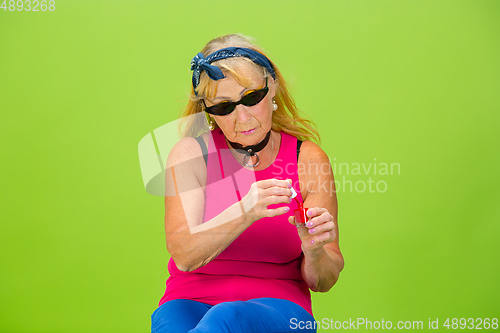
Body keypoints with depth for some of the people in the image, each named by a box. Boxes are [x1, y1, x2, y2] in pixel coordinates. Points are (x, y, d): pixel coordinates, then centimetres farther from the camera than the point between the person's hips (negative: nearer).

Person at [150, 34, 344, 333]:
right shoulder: (191, 154, 1)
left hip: (278, 306, 0)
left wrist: (314, 252, -20)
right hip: (191, 301, 0)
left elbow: (323, 281, 5)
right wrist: (245, 213, -29)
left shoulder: (310, 160, 3)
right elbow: (183, 255, -13)